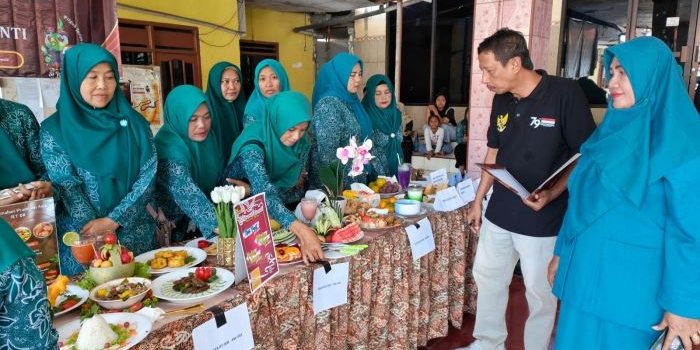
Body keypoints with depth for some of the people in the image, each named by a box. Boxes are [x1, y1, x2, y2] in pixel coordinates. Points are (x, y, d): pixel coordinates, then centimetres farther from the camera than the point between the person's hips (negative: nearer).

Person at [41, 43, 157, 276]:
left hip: (137, 234, 2)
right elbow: (67, 187, -9)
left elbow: (149, 176, -5)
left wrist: (114, 220, -15)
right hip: (83, 240, -2)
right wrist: (102, 234, -17)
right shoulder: (55, 129, -3)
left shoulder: (134, 123, 2)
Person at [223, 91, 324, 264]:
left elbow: (296, 186, -7)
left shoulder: (302, 142, -13)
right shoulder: (253, 145, -31)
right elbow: (265, 194, -43)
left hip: (284, 204, 5)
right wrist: (301, 230, -56)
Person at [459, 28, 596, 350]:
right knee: (487, 279, 18)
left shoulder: (565, 93, -15)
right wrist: (478, 201, 12)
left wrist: (552, 195, -25)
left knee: (540, 293, 10)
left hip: (543, 219, -6)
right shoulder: (501, 100, 3)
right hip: (498, 213, 6)